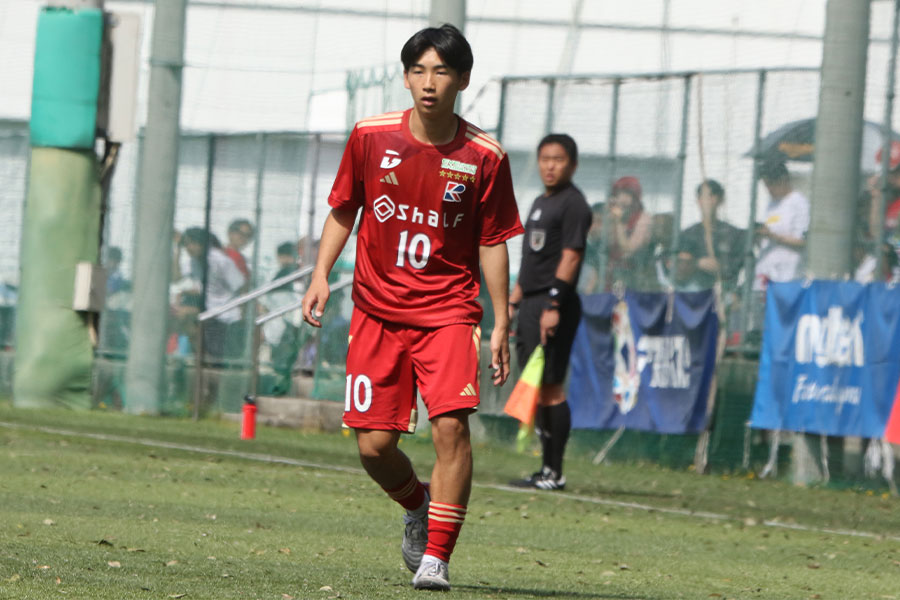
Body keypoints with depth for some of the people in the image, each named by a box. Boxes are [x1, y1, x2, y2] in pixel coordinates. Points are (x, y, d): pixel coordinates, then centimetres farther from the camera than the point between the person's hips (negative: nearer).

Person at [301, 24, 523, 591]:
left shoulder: (484, 156, -5)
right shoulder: (371, 137, -1)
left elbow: (492, 242, 1)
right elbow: (342, 211, 11)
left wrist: (501, 322, -1)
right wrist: (321, 275, 0)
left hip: (448, 310, -2)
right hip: (377, 311, 2)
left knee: (451, 423, -21)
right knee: (374, 444, -2)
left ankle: (436, 556, -13)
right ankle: (418, 504, 32)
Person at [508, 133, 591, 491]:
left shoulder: (573, 204, -8)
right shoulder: (540, 203, 21)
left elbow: (570, 257, -16)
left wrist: (553, 305, -22)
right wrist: (512, 303, 22)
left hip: (555, 304, -10)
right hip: (532, 304, 10)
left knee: (550, 387, -10)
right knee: (535, 388, 10)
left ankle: (555, 473, -9)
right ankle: (547, 470, 14)